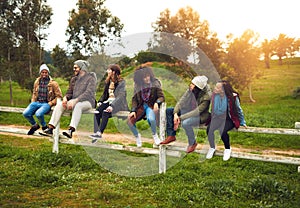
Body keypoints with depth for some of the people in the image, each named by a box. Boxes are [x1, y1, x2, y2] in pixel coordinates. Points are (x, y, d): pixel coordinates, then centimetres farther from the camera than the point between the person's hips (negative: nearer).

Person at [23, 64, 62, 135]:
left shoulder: (53, 83, -3)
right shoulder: (37, 82, 12)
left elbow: (59, 96, -1)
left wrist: (51, 103, -11)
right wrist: (33, 102, 11)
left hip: (46, 104, -5)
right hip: (37, 102, 5)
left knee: (38, 114, -35)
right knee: (25, 113, -19)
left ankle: (44, 126, -2)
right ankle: (34, 125, 11)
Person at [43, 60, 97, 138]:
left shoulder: (90, 78, -5)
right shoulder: (74, 79, 16)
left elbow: (88, 93, -18)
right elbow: (69, 92, 18)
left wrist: (75, 100, -28)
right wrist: (65, 98, -7)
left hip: (87, 102, -6)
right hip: (75, 101, 7)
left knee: (77, 106, -39)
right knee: (59, 104, -17)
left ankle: (71, 130, -52)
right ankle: (50, 128, -24)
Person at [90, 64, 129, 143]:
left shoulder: (121, 82, -4)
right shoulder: (108, 81, 19)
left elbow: (121, 96, -16)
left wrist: (112, 106, -29)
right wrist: (100, 101, 3)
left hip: (117, 104, -6)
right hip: (108, 101, 6)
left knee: (105, 112, -34)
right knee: (97, 111, -25)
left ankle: (100, 133, -37)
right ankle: (96, 132, -35)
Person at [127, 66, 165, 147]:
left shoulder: (155, 83, -3)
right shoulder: (138, 86, 5)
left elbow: (161, 97, -4)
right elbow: (134, 99, 5)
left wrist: (157, 102, -26)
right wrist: (133, 111, -9)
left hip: (151, 106, -3)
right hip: (141, 106, 3)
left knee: (151, 119, -37)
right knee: (129, 121, -22)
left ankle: (154, 134, -3)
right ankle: (137, 135, 11)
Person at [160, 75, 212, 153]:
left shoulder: (206, 96, -30)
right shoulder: (190, 90, -13)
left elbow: (197, 112, -30)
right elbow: (181, 101, -8)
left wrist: (180, 118, -29)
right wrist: (175, 113, -23)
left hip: (201, 115, -7)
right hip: (190, 110, 7)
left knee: (185, 123, -37)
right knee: (168, 111, -1)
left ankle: (192, 143, -10)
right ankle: (171, 136, 5)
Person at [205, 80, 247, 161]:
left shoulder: (233, 97, -17)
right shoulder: (216, 96, -9)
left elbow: (239, 110, 0)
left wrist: (242, 122, 7)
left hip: (229, 119, -3)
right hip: (218, 118, 3)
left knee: (223, 131, -32)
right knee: (209, 129, -24)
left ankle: (227, 149, -2)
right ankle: (212, 147, 3)